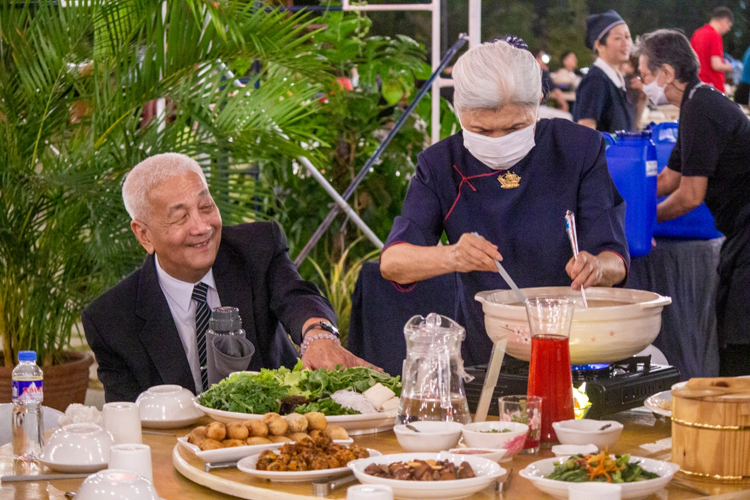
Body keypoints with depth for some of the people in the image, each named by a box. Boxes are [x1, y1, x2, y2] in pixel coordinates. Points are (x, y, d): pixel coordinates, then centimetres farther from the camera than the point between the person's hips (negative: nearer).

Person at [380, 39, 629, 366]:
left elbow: (615, 262, -2)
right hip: (482, 361, 1)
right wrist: (451, 257, -29)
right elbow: (391, 262, -8)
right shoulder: (441, 165, 2)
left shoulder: (581, 149, 0)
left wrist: (594, 268, -26)